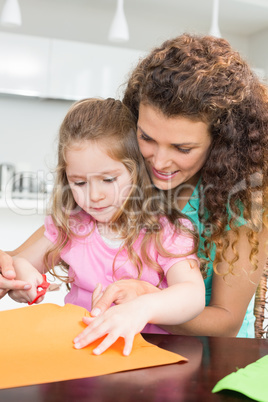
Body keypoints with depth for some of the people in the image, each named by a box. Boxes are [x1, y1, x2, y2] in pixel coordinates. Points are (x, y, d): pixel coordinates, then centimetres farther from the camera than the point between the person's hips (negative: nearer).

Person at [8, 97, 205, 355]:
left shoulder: (167, 233, -9)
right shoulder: (70, 225, 7)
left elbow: (194, 295, -24)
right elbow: (21, 261, 16)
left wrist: (141, 308, -44)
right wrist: (20, 269, -9)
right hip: (75, 342, 5)